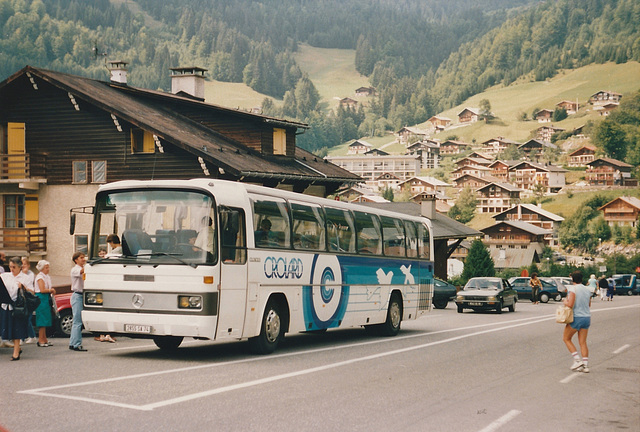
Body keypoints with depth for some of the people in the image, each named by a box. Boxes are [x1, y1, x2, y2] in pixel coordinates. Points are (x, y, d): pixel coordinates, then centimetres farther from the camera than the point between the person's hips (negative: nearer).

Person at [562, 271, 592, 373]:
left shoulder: (572, 289, -13)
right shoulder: (587, 289, 8)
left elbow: (570, 304, -21)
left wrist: (565, 301, -1)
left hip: (576, 317, -6)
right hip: (587, 317, 6)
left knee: (566, 338, 10)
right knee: (583, 342, 9)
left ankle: (577, 360, 0)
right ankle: (585, 365, 3)